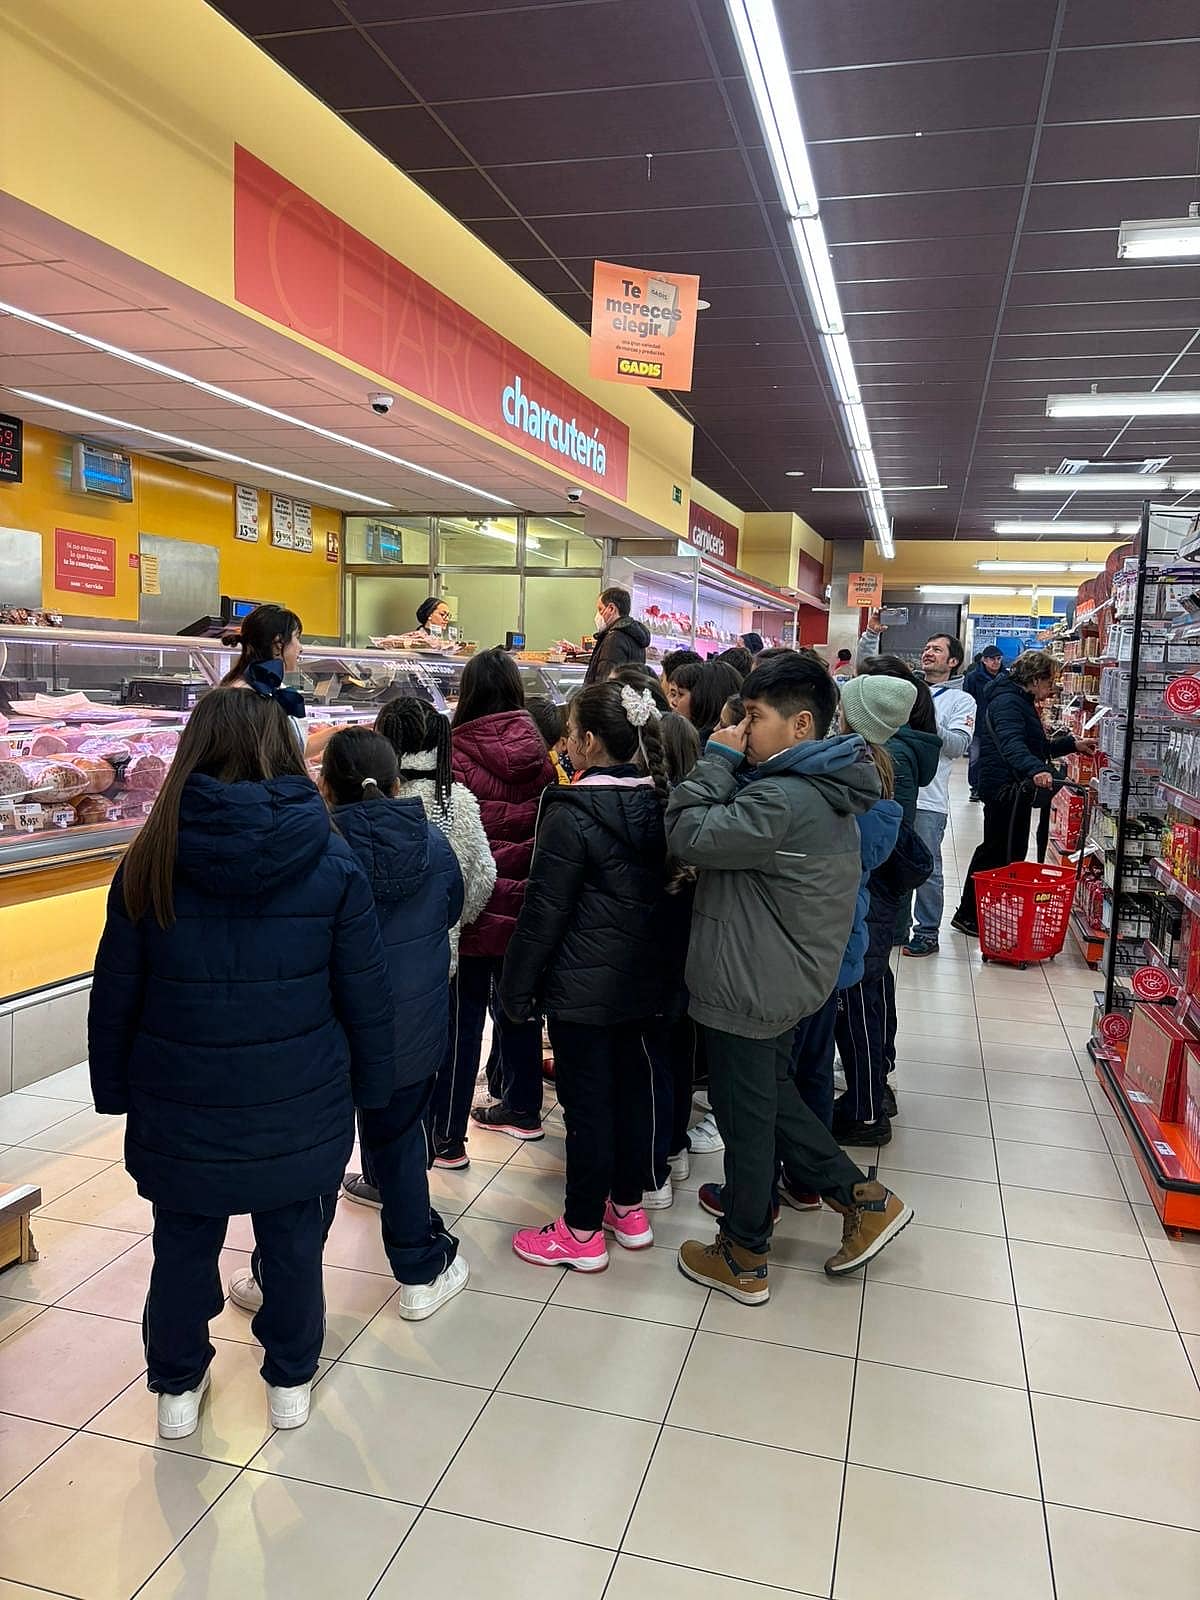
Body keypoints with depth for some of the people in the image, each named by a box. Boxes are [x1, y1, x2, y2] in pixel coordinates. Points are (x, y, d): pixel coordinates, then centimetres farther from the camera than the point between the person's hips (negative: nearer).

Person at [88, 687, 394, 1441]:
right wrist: (372, 1083, 7)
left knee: (183, 1244, 21)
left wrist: (113, 1089, 12)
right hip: (301, 1104, 0)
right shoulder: (331, 861, -12)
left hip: (181, 1105, 1)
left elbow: (115, 995, -1)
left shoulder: (152, 860, -9)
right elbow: (365, 993, -6)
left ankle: (177, 1387, 41)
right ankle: (291, 1381, 38)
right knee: (294, 1244, 19)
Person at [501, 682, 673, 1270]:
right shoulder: (655, 802, 3)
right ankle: (629, 1209, 33)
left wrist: (519, 984, -6)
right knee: (630, 1083, 18)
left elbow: (544, 909, -16)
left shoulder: (572, 813, -19)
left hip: (583, 982, -7)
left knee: (586, 1099, 4)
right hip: (640, 976, 8)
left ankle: (583, 1232, 18)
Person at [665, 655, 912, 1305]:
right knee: (773, 1098, 26)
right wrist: (728, 766, -1)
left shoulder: (783, 801, -28)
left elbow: (688, 836, -26)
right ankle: (864, 1198, 34)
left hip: (748, 988, -10)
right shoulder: (825, 791, 6)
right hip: (785, 978, 10)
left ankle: (742, 1261, 28)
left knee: (747, 1118, 8)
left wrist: (717, 759, -17)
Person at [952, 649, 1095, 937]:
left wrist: (1072, 744, 18)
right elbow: (1012, 744, -35)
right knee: (1002, 854, -6)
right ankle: (969, 916, 0)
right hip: (1006, 788, -11)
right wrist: (1036, 770, -50)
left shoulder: (1021, 702, 19)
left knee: (994, 851, 17)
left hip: (1013, 790, 11)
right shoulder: (1008, 702, -17)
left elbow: (1037, 746, 29)